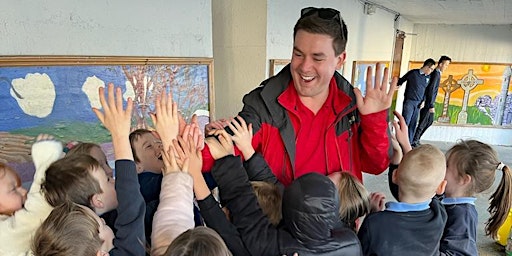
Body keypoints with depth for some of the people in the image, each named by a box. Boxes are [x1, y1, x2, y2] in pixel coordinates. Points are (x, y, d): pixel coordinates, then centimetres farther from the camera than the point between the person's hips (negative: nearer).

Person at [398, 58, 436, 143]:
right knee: (405, 122, -9)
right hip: (409, 101, -5)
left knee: (413, 124, 5)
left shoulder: (428, 77, 11)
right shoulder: (413, 73, -6)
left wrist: (423, 100, 6)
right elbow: (401, 80, 5)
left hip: (418, 103, 5)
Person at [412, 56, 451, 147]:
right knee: (423, 123, -4)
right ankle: (414, 141, 4)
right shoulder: (436, 74, -16)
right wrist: (431, 105, -22)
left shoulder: (436, 73, 13)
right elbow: (431, 90, -22)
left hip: (429, 103, 10)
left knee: (430, 121, 16)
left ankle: (416, 139, 21)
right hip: (427, 103, -10)